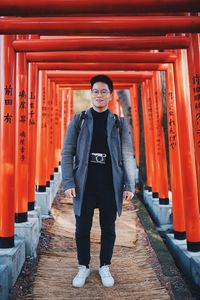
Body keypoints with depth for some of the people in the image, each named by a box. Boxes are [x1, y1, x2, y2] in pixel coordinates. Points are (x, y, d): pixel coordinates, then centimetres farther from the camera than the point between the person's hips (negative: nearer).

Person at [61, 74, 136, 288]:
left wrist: (129, 185, -5)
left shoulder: (119, 123, 4)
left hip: (110, 185, 0)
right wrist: (68, 182, -8)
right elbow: (67, 153, 0)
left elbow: (127, 156, 1)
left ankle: (105, 267, 32)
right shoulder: (79, 120, 4)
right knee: (82, 228, 10)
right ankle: (83, 267, 31)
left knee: (108, 229, 12)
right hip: (84, 184, 0)